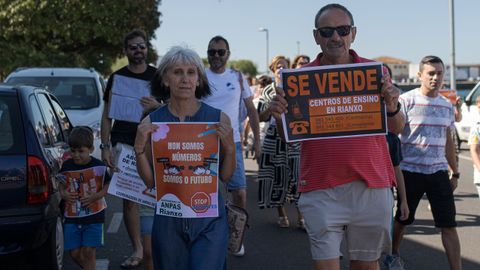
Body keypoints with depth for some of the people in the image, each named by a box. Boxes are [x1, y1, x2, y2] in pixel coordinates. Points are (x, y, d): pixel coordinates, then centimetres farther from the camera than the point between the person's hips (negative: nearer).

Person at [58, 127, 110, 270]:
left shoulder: (98, 166, -9)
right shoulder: (67, 165, 1)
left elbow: (108, 185, -3)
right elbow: (61, 183, 14)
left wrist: (95, 196, -19)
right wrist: (63, 194, -6)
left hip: (93, 216, -3)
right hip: (72, 216, 3)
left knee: (88, 251, -5)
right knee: (74, 253, 6)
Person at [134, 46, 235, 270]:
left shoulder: (218, 119, -3)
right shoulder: (151, 123, -1)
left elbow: (225, 176, 3)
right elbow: (150, 181, 1)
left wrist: (230, 148, -13)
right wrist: (139, 148, -12)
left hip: (209, 219, -1)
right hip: (168, 219, 1)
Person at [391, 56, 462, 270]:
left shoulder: (447, 105, 10)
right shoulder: (407, 100, -6)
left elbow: (448, 141, 17)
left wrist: (455, 173, 17)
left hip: (438, 172, 3)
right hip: (410, 170, -3)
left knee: (449, 225, -2)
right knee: (402, 219, 13)